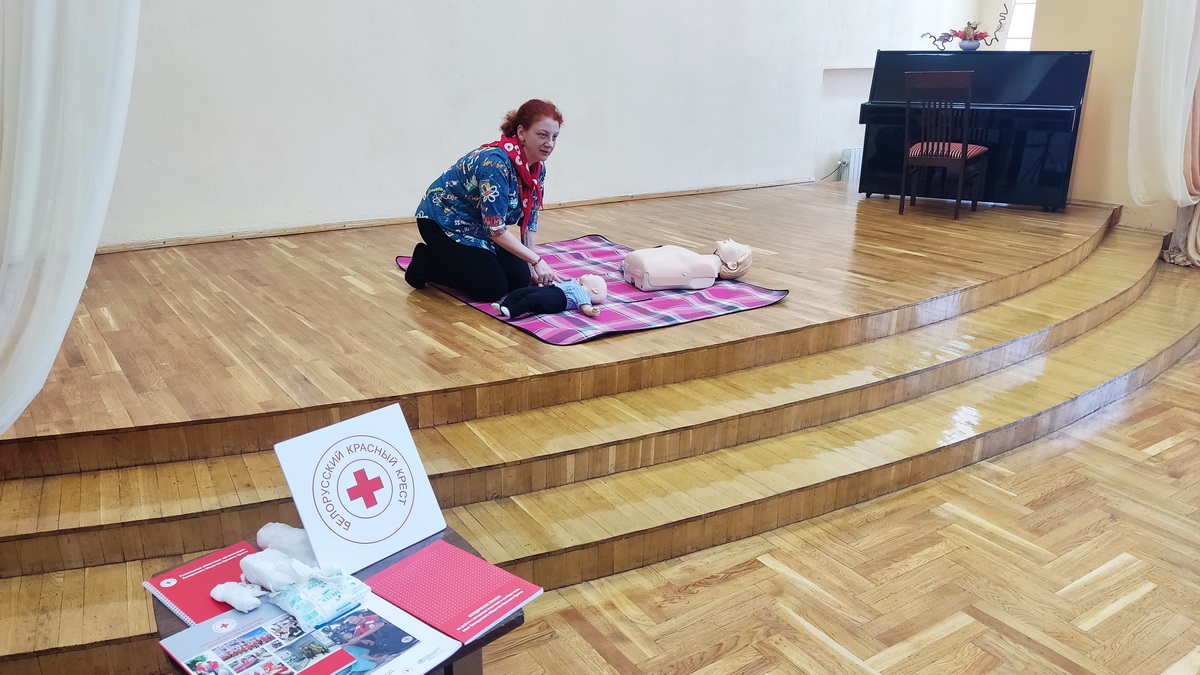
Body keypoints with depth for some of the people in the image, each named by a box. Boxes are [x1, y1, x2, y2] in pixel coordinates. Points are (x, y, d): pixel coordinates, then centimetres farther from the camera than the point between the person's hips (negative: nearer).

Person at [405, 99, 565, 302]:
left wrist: (531, 264, -3)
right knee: (492, 289, -16)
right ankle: (425, 263, 5)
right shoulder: (496, 163, -32)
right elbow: (495, 228, -32)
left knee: (520, 279, -4)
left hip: (479, 228, 8)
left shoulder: (537, 167, -7)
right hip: (444, 222, -8)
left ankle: (448, 259, 16)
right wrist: (536, 261, -30)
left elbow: (529, 218, 3)